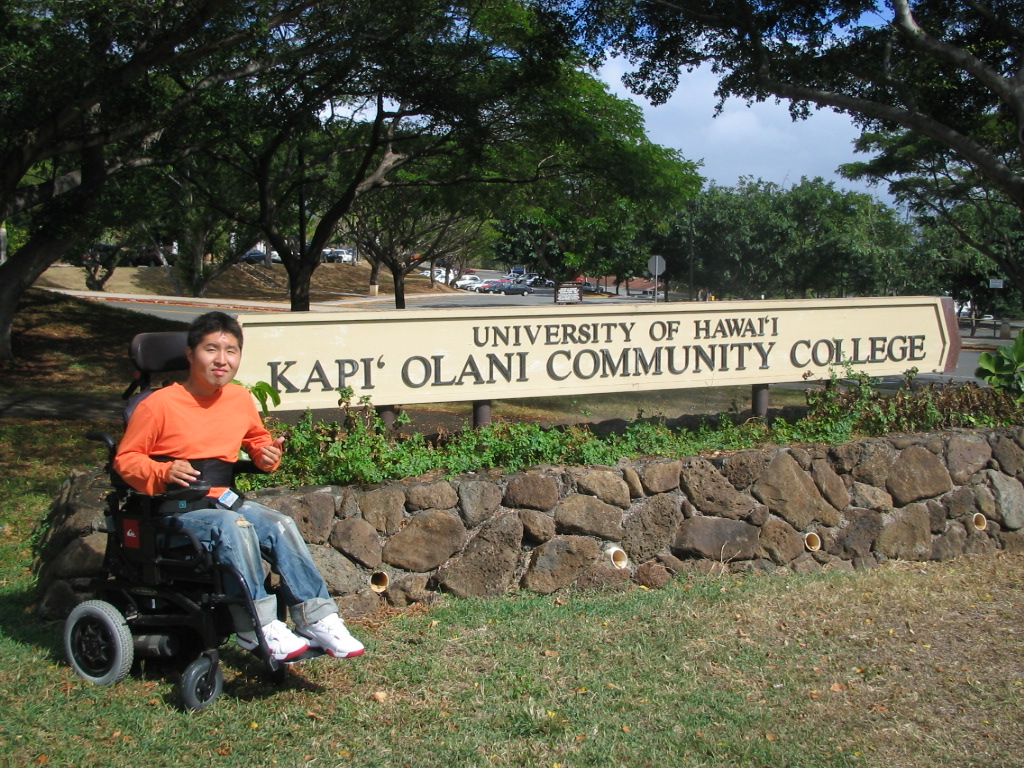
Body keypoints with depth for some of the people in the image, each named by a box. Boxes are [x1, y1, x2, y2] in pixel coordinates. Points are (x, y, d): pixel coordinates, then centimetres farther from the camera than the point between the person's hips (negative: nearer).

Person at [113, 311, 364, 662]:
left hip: (222, 501, 6)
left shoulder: (241, 399, 5)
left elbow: (257, 440, 24)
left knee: (282, 525, -19)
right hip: (175, 512, -5)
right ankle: (257, 627, -28)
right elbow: (125, 460, -5)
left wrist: (269, 453, 0)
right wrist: (163, 472, -23)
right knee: (235, 528, -33)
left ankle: (317, 620, -20)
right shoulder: (159, 405, -11)